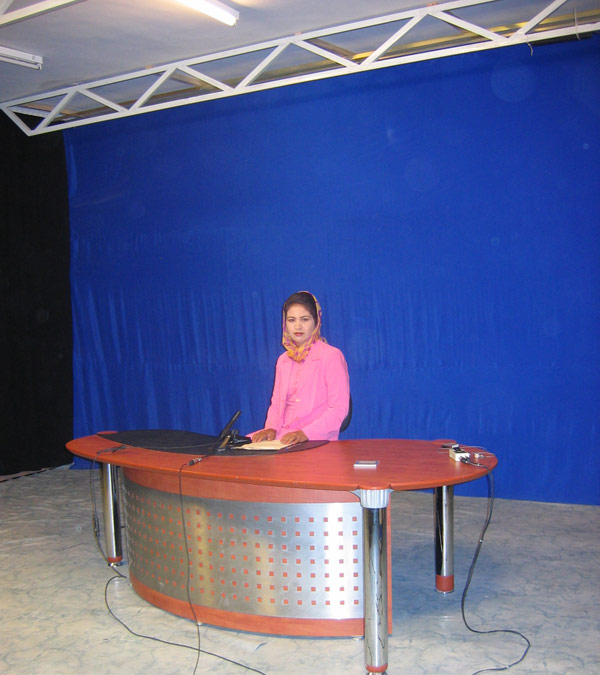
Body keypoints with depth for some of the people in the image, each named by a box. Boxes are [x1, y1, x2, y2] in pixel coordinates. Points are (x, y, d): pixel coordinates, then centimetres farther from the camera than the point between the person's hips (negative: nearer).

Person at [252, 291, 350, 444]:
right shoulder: (283, 360, 17)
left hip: (317, 440, -6)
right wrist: (271, 428, -2)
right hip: (283, 436, 6)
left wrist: (306, 433, -20)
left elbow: (339, 409, -9)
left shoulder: (332, 356, -3)